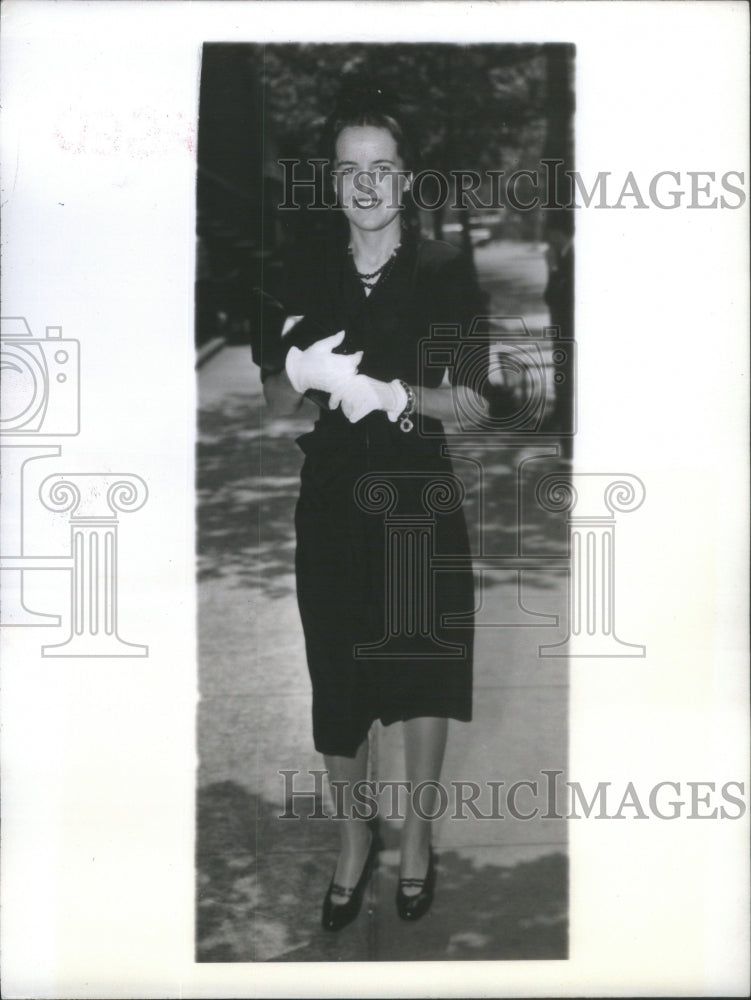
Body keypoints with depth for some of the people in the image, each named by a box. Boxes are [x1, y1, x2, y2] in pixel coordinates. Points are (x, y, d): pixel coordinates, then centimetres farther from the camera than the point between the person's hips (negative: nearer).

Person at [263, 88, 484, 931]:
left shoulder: (444, 271, -4)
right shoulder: (307, 273, 3)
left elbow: (471, 398, -5)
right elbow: (274, 401, 7)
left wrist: (396, 395, -22)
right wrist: (300, 373, -16)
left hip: (418, 497, -2)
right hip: (331, 501, 2)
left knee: (422, 673, 8)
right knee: (334, 679, 7)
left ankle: (417, 834, 31)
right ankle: (354, 835, 31)